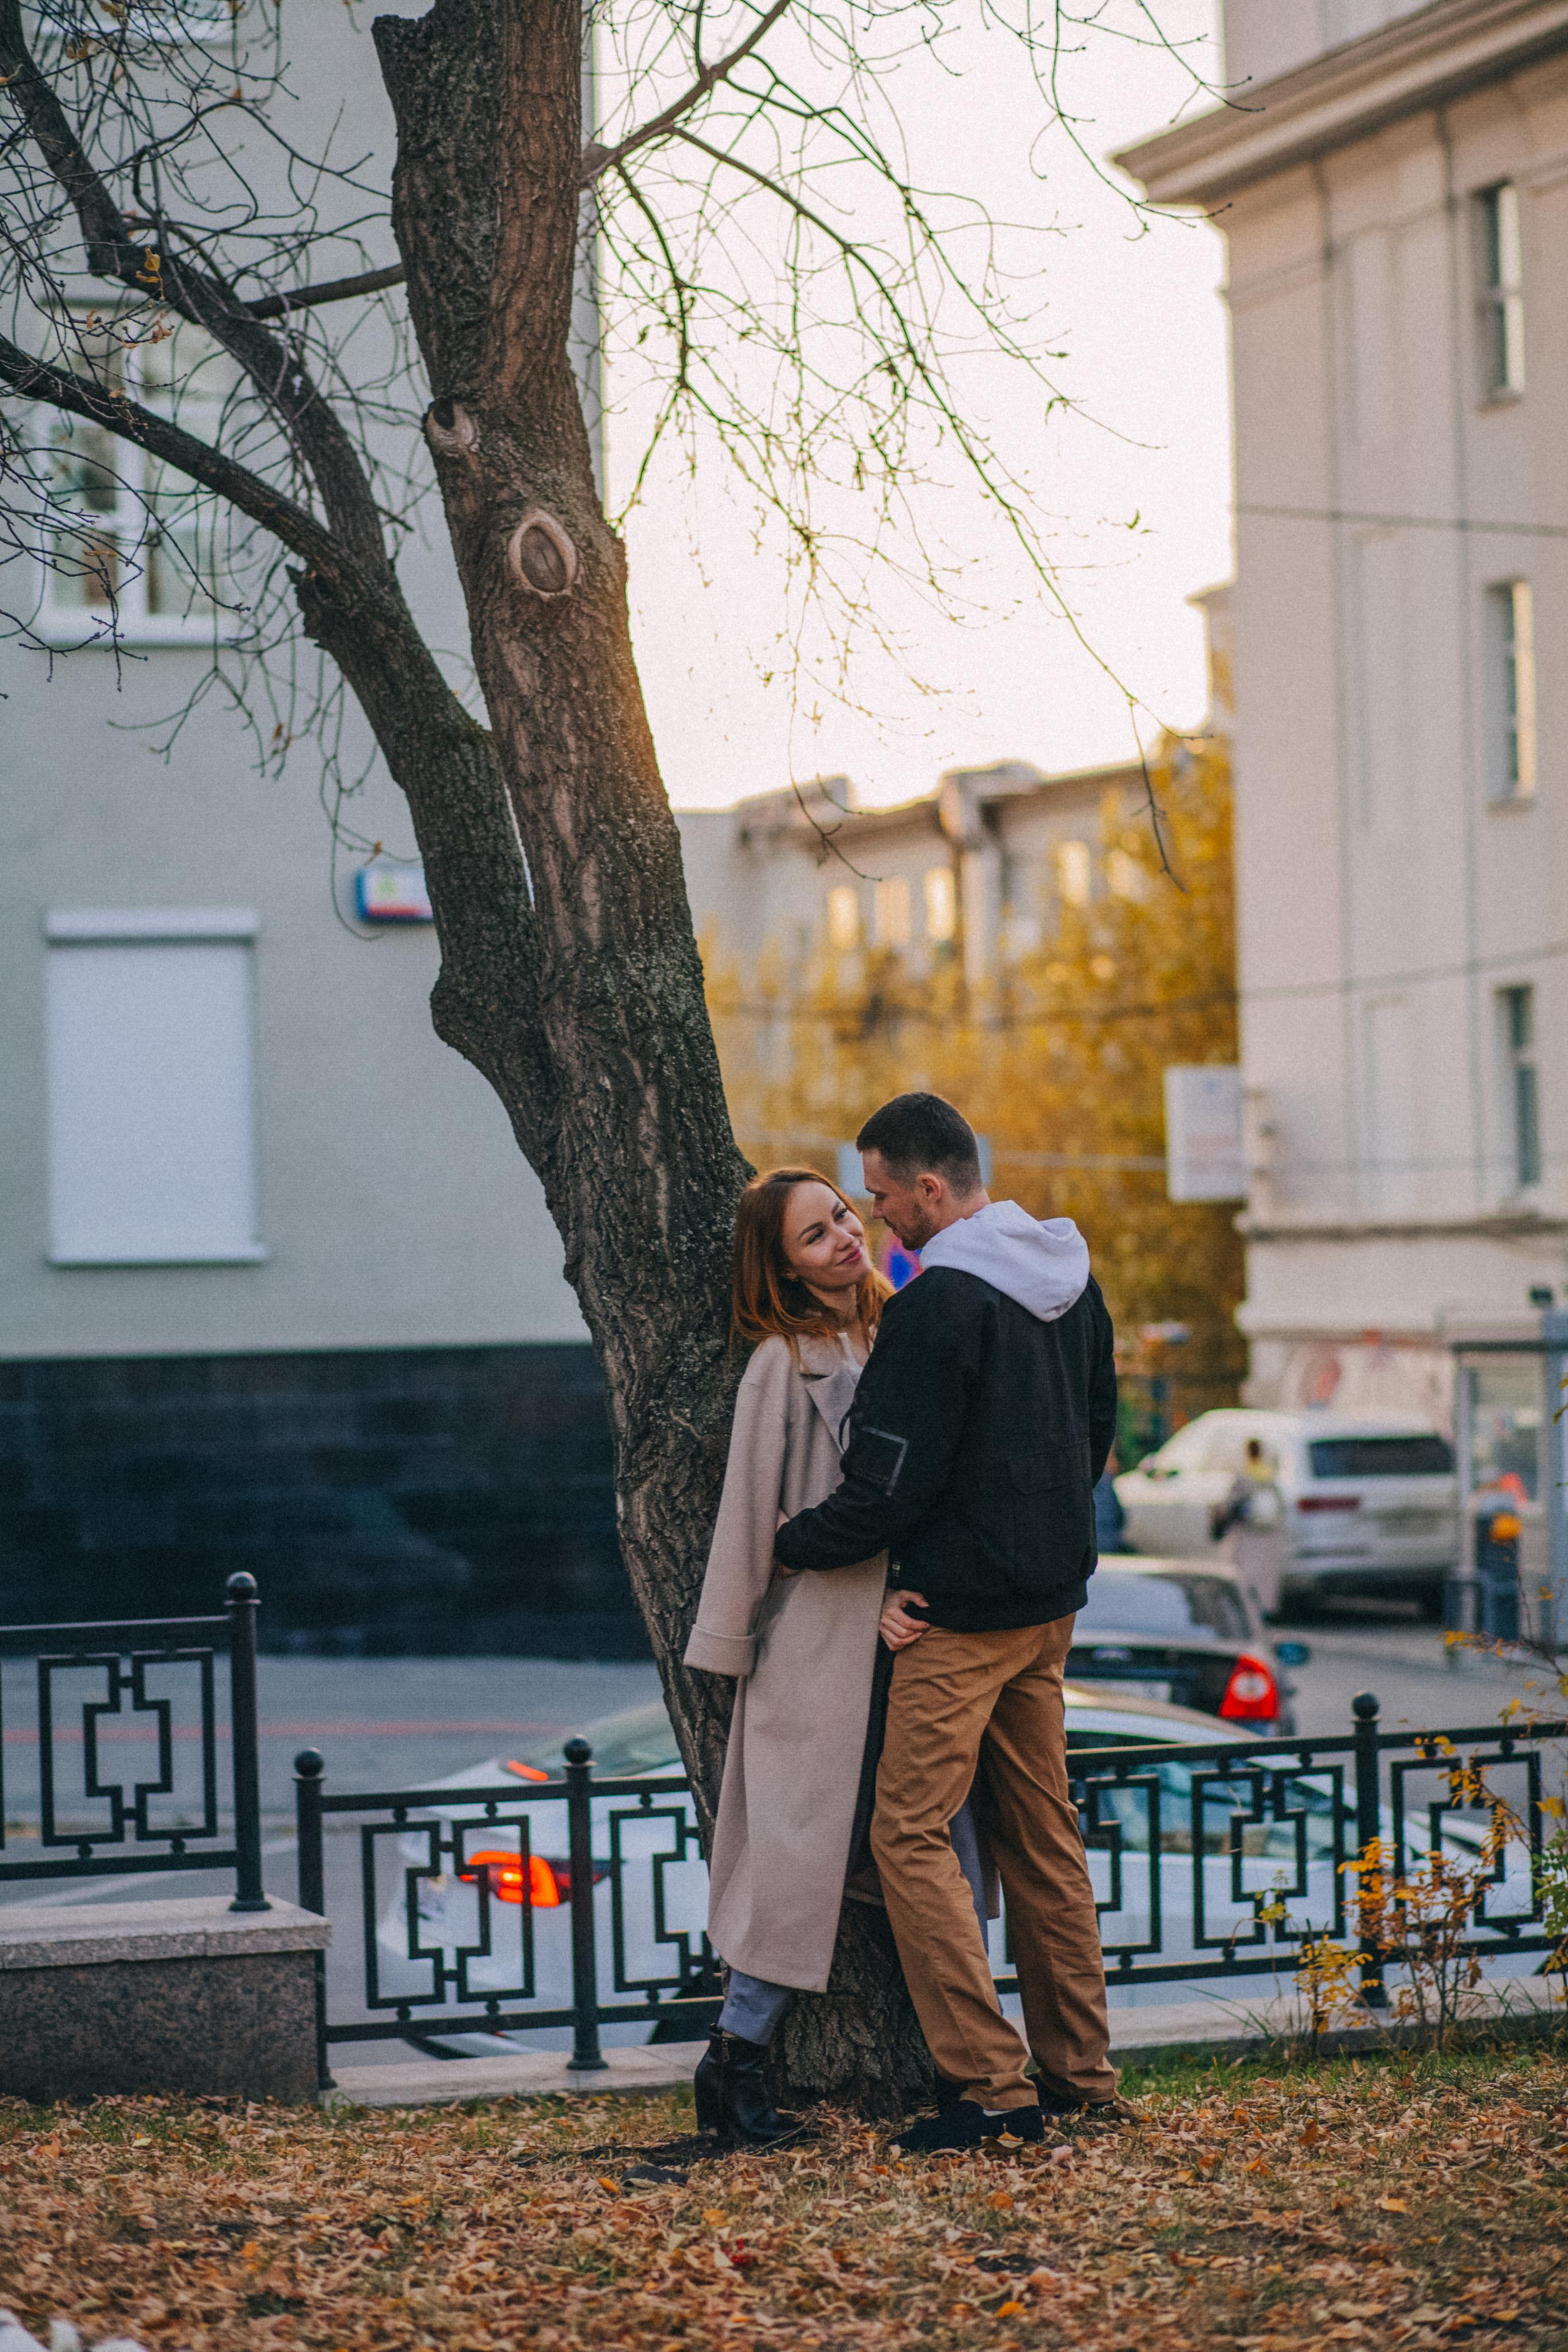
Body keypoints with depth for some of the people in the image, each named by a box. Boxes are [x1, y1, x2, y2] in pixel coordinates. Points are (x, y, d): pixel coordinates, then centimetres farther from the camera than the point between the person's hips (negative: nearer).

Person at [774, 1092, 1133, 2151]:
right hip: (1051, 1599, 9)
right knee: (1041, 1830, 14)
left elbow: (892, 1482, -17)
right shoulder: (1069, 1277, 10)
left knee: (911, 1831, -5)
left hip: (966, 1613, -9)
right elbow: (1097, 1432, 19)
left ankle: (994, 2085, -10)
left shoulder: (941, 1302, -19)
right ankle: (1080, 2075, 17)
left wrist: (800, 1542, -2)